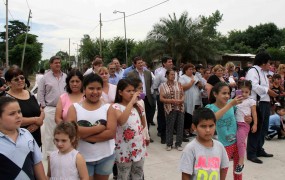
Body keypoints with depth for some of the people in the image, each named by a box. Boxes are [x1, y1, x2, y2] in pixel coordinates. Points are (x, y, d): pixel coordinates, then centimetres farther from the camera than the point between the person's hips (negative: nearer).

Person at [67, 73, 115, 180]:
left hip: (105, 157, 1)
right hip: (83, 158, -1)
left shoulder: (108, 108, -3)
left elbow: (111, 133, -14)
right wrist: (99, 128, -19)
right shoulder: (74, 108, -4)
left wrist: (84, 134, -19)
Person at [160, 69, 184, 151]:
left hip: (180, 108, 3)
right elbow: (161, 98, -5)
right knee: (169, 127, 4)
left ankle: (178, 144, 19)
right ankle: (169, 144, 19)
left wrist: (181, 100, -13)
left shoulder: (178, 84, 9)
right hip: (170, 109, -3)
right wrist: (171, 101, -15)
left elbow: (183, 95, 9)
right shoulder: (163, 86, 0)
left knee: (180, 126, 5)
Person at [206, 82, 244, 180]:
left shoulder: (231, 102, -7)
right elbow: (214, 117, -37)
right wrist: (231, 104, -41)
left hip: (237, 142, 3)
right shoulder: (210, 107, -15)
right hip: (224, 145, -3)